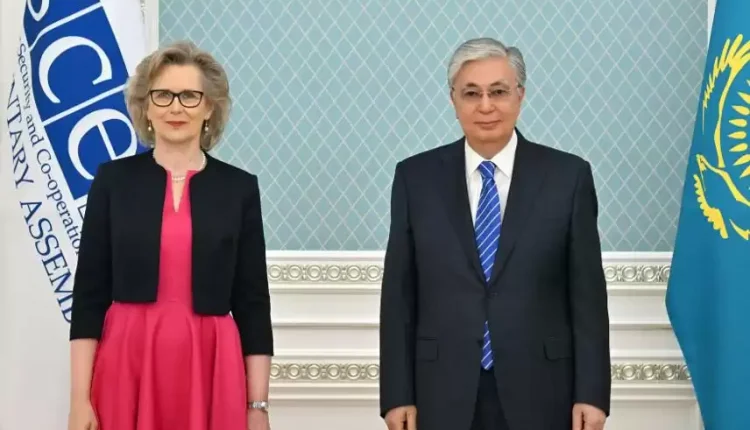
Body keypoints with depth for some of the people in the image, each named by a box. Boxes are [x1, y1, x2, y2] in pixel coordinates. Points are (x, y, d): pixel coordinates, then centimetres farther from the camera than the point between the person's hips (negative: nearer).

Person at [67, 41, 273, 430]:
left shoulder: (239, 187, 4)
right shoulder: (113, 179, 3)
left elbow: (252, 302, 4)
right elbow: (89, 294, 2)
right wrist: (79, 398, -4)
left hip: (210, 369, 0)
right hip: (125, 365, 0)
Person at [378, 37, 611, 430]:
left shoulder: (567, 175, 0)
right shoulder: (416, 177, 3)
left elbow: (587, 293, 0)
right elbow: (399, 294, 3)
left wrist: (591, 393, -4)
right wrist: (397, 394, -1)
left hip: (538, 392, -1)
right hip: (445, 394, 1)